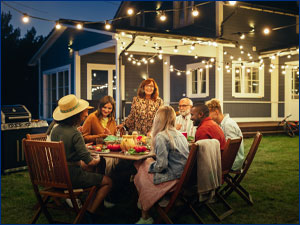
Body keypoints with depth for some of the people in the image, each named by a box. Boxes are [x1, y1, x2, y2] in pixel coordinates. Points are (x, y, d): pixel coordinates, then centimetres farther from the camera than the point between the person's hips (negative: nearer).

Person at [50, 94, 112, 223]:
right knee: (107, 182, 6)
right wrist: (97, 160, 2)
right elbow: (89, 162, -20)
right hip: (71, 176, -8)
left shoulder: (55, 130, 2)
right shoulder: (75, 134, -21)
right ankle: (90, 212, 2)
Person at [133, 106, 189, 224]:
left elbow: (161, 165, -20)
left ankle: (145, 217, 22)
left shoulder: (161, 136, -17)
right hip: (183, 176, 8)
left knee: (139, 177, 10)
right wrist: (149, 162, 20)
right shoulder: (179, 134, 9)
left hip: (172, 178, -8)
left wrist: (149, 166, 0)